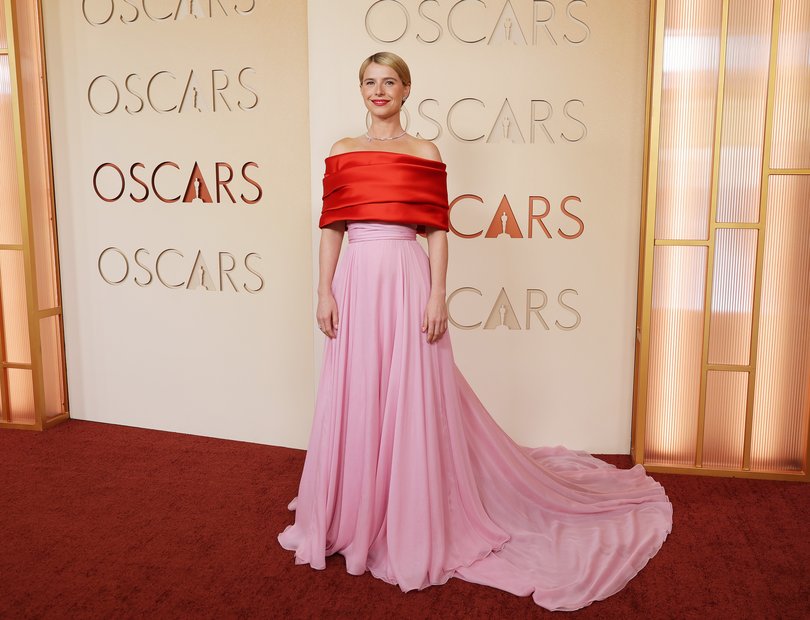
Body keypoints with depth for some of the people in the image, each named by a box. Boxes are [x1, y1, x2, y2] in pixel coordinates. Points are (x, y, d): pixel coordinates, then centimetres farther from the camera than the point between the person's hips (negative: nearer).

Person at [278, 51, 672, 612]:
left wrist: (437, 296, -9)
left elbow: (437, 232, 0)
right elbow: (331, 228, 9)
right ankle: (354, 515, 28)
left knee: (411, 403, 1)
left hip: (407, 283, -3)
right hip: (356, 284, 3)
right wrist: (325, 291, 1)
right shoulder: (342, 152, 12)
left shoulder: (425, 154, 5)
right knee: (354, 402, 9)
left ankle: (410, 525, 18)